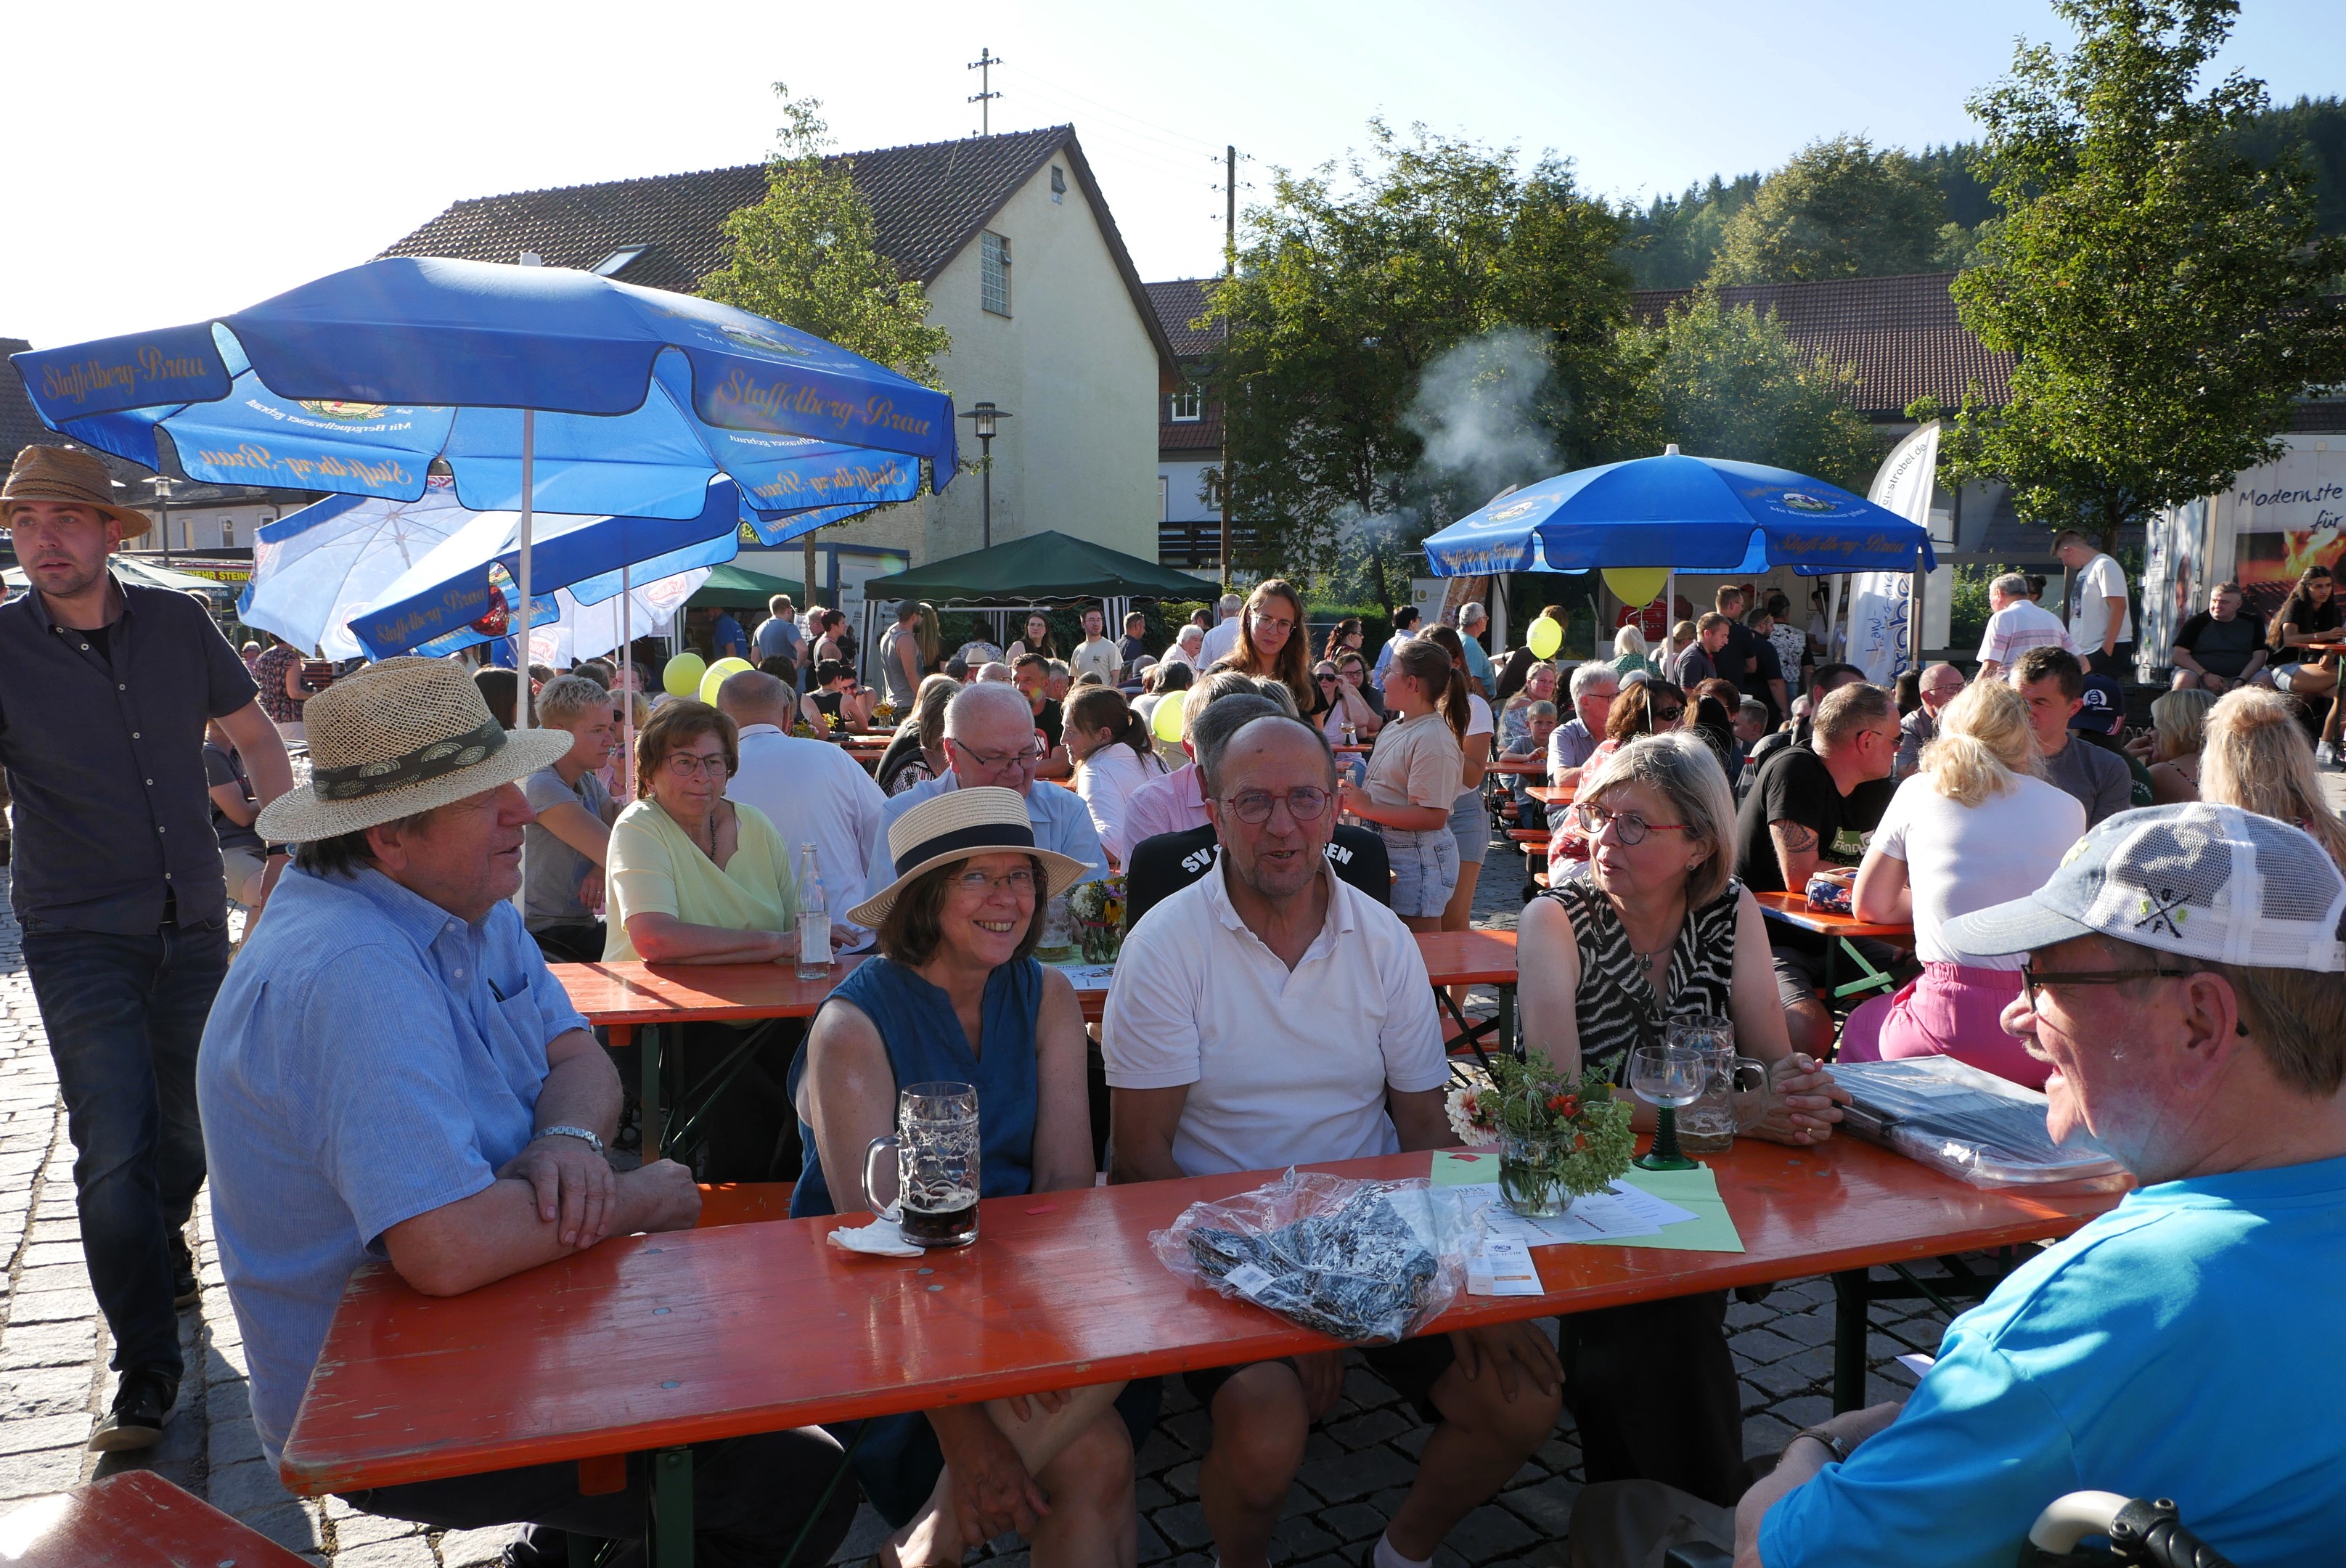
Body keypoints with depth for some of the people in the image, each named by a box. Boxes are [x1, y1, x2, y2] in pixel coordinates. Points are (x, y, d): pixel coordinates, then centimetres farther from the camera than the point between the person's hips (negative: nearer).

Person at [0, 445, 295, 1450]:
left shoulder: (178, 624, 0)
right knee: (113, 1152, -7)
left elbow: (255, 736, 13)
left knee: (189, 1126, 17)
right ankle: (145, 1374, 4)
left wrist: (288, 849, 7)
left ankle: (162, 1245, 47)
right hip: (81, 942, -3)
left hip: (194, 927, 3)